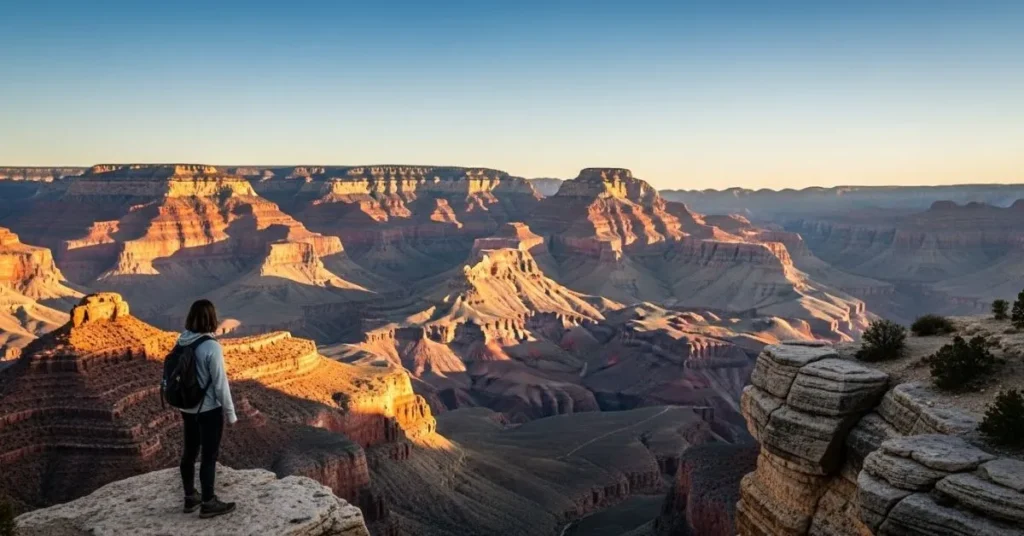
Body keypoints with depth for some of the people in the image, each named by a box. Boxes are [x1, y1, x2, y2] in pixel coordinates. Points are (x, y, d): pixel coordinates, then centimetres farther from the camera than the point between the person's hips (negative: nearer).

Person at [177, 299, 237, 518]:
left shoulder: (181, 342, -3)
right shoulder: (211, 347, -23)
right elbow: (220, 384, -19)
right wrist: (230, 413, -8)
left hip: (187, 408, 7)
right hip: (209, 410, -7)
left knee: (190, 452, 18)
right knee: (209, 455, 6)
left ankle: (190, 497, 33)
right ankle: (208, 503, 18)